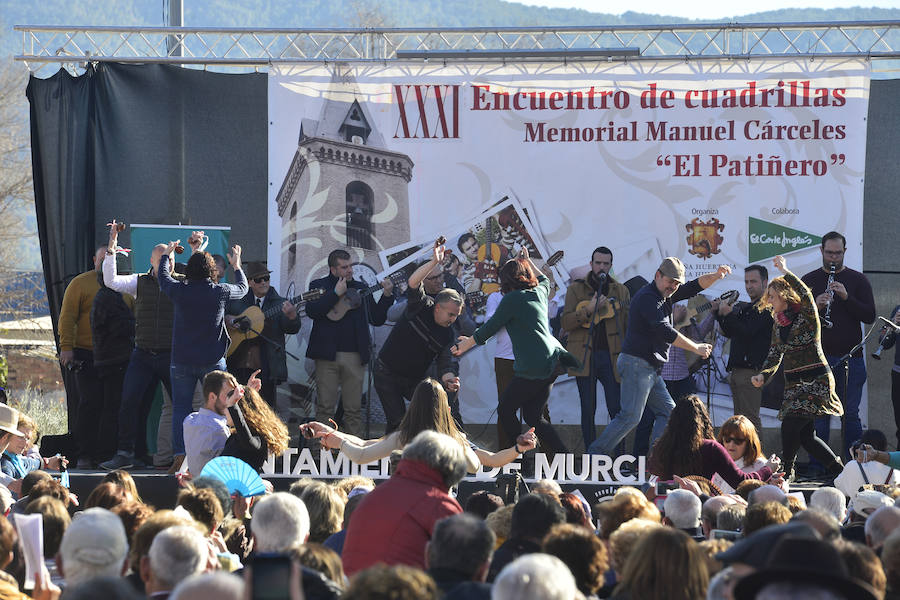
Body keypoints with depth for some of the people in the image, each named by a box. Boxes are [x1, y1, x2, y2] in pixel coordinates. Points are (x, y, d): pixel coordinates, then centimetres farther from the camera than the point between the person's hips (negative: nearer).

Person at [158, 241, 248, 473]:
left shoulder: (179, 291, -7)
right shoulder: (220, 292, -7)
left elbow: (163, 278, 16)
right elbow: (242, 288, 14)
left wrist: (166, 256, 34)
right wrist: (237, 265, 32)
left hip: (182, 361, 0)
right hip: (212, 360, 0)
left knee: (180, 408, 5)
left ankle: (180, 456, -5)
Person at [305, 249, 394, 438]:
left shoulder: (361, 288, 15)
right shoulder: (319, 286, 8)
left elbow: (377, 319, 12)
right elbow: (311, 311, -11)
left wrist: (387, 296, -1)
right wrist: (336, 293, -13)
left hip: (355, 356, 2)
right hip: (327, 354, -2)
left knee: (354, 408, 1)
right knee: (325, 407, -2)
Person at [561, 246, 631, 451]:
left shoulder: (620, 291, 13)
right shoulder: (576, 289, 7)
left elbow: (629, 324, 11)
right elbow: (566, 322, -3)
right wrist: (589, 309, -17)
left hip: (612, 356, 1)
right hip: (585, 355, -1)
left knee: (616, 409, -6)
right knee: (588, 410, 1)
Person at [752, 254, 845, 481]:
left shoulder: (806, 316, -6)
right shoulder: (778, 323, 14)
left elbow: (806, 295, -27)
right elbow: (775, 355, 14)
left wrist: (785, 272, -20)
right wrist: (763, 375, -4)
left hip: (816, 380, -8)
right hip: (794, 383, 8)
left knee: (791, 424, -17)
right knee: (804, 434, 3)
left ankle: (786, 472, -6)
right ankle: (837, 468, 16)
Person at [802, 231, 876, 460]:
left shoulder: (857, 280, 7)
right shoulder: (809, 281, 10)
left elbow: (870, 316, -2)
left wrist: (846, 297, -16)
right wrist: (814, 307, -15)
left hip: (850, 356, -1)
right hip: (817, 356, 1)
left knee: (850, 414, 0)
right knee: (818, 414, 1)